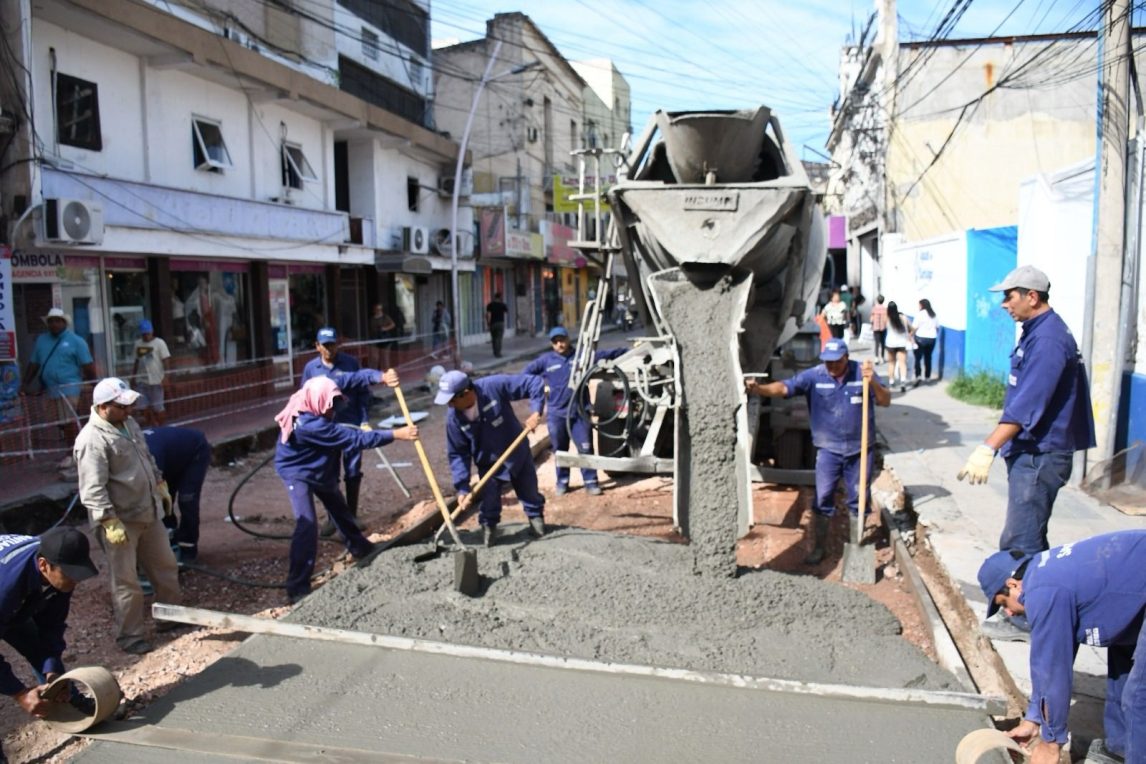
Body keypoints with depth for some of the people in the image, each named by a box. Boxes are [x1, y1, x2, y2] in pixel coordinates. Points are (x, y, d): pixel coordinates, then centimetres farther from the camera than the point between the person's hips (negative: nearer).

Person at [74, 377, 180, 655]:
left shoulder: (128, 423, 7)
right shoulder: (92, 440, -21)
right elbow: (92, 490, -25)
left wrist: (161, 486, 24)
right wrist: (110, 522, -28)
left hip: (149, 512, 9)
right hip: (121, 520, -9)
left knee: (165, 566, 19)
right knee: (126, 582, 2)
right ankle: (129, 636, 17)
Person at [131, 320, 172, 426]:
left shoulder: (159, 343, -5)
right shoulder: (138, 343, 9)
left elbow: (165, 361, -8)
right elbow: (136, 361, 16)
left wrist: (165, 377, -16)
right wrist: (133, 377, 14)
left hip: (156, 380, -5)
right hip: (142, 381, 5)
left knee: (158, 407, 1)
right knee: (145, 407, 6)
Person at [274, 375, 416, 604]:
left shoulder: (319, 401, -20)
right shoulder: (309, 425, -40)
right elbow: (355, 439, -40)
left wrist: (381, 377, -33)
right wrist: (396, 434, -39)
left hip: (322, 469, 9)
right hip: (297, 472, -8)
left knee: (340, 510, 24)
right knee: (307, 525, -18)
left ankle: (360, 548, 48)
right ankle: (297, 588, -10)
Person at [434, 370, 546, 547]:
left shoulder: (494, 386, -31)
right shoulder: (454, 417, -22)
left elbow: (534, 383, -24)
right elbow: (457, 454, -13)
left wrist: (535, 411, -35)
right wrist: (462, 488, -18)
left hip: (518, 453, -1)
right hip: (488, 462, 1)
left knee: (529, 492, 17)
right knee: (489, 502, 2)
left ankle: (536, 517, 45)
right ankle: (488, 527, 30)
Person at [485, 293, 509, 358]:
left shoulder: (490, 305, -1)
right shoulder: (503, 305, -3)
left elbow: (488, 315, -8)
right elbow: (507, 313, 7)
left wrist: (488, 323, 1)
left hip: (492, 323, 2)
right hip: (500, 323, -2)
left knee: (494, 339, 14)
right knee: (499, 339, -2)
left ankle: (495, 353, 21)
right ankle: (498, 353, -7)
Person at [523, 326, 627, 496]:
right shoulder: (546, 360, 2)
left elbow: (607, 354, 5)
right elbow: (526, 373, 10)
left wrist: (629, 351, 5)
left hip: (580, 412, 0)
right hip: (556, 413, 1)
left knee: (586, 448, 0)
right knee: (560, 450, 10)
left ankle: (591, 482, 10)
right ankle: (562, 482, 24)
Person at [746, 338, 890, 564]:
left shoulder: (862, 373, -6)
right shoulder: (813, 376, -10)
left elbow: (886, 401, -5)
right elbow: (783, 388, -20)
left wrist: (873, 383, -24)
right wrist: (758, 389, -38)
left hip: (860, 449, 1)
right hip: (828, 450, -1)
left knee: (858, 498, 12)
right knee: (822, 498, 2)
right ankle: (819, 546, 18)